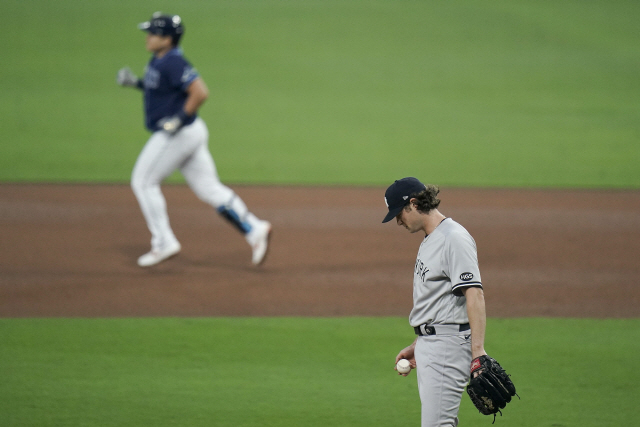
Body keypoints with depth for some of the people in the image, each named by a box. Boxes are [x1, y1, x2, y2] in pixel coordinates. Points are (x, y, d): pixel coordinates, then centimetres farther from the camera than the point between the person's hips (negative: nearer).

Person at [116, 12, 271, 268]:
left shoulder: (173, 63, -21)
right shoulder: (158, 60, 10)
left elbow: (200, 92, -28)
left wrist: (180, 119, -23)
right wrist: (137, 83, 13)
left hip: (178, 134, -10)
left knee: (143, 182, 0)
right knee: (209, 188, 9)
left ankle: (163, 243, 2)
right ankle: (254, 230, 3)